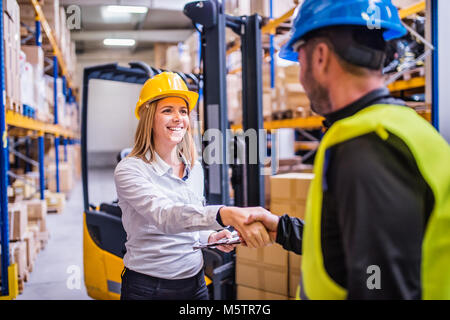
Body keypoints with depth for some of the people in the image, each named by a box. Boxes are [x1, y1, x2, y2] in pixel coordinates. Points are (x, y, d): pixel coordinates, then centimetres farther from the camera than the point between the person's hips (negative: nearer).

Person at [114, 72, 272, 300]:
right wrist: (226, 214, -45)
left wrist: (210, 237, -4)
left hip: (194, 282, 5)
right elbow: (163, 216, -32)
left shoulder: (195, 169, 6)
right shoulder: (130, 170, -14)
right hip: (147, 287, -5)